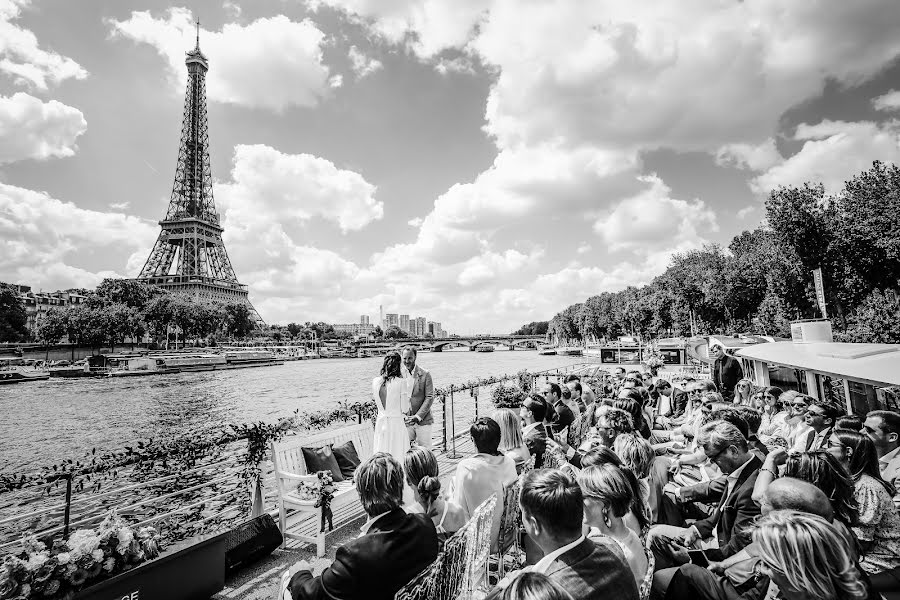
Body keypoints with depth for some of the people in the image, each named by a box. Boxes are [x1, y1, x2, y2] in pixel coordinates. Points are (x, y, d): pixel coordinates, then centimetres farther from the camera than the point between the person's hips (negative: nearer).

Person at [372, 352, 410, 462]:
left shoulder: (375, 381, 0)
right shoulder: (400, 382, -13)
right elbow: (405, 409, -8)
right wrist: (408, 398, 9)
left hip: (380, 423, 5)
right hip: (396, 423, -5)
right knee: (397, 459, 5)